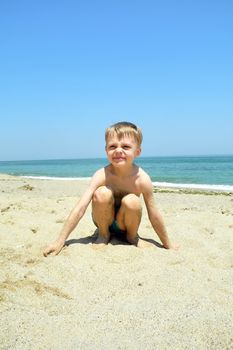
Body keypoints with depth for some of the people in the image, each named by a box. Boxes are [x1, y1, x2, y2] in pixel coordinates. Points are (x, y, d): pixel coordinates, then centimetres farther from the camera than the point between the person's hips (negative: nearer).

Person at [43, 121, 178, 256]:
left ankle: (133, 236, -1)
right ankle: (103, 235, -4)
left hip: (125, 221, 0)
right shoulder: (102, 175, -25)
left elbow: (154, 215, -15)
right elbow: (80, 208, -28)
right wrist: (60, 242, -30)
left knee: (131, 201, -32)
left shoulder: (142, 179, -25)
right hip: (105, 219, 0)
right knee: (102, 193, -30)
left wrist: (168, 245, -6)